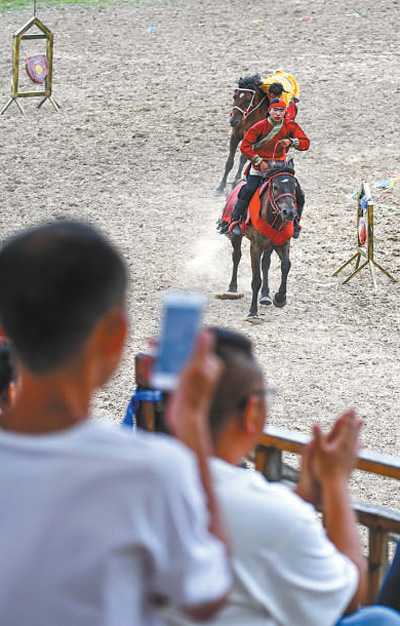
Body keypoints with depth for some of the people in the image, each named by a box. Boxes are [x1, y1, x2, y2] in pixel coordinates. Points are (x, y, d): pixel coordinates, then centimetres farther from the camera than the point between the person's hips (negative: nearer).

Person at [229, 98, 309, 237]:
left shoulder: (291, 125, -4)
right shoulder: (260, 127, -13)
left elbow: (306, 143, -4)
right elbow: (245, 146, -11)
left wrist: (291, 142, -23)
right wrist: (259, 162, -16)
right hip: (259, 164, -3)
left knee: (298, 194, -6)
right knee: (248, 189, -24)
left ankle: (295, 223, 17)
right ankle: (235, 221, -8)